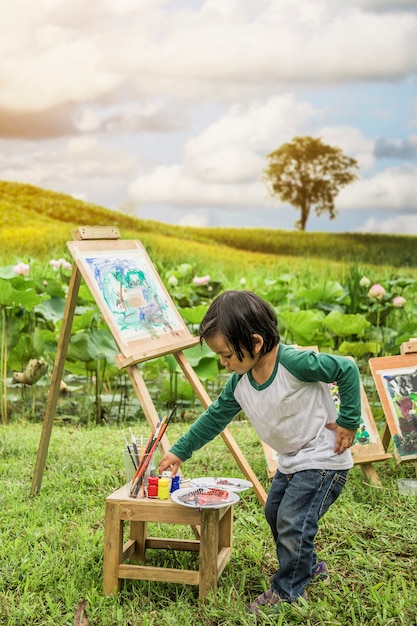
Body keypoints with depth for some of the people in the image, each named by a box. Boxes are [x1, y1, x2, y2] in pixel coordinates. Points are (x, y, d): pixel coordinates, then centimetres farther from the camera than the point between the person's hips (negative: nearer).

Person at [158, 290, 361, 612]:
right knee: (275, 513, 19)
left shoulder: (296, 361, -29)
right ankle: (309, 565, 42)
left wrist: (348, 422, -19)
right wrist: (180, 451, 6)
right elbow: (215, 417, 5)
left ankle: (288, 591, 12)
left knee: (292, 524, -10)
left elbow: (347, 369, -20)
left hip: (323, 459, -8)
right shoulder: (239, 383, -7)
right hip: (291, 460, 9)